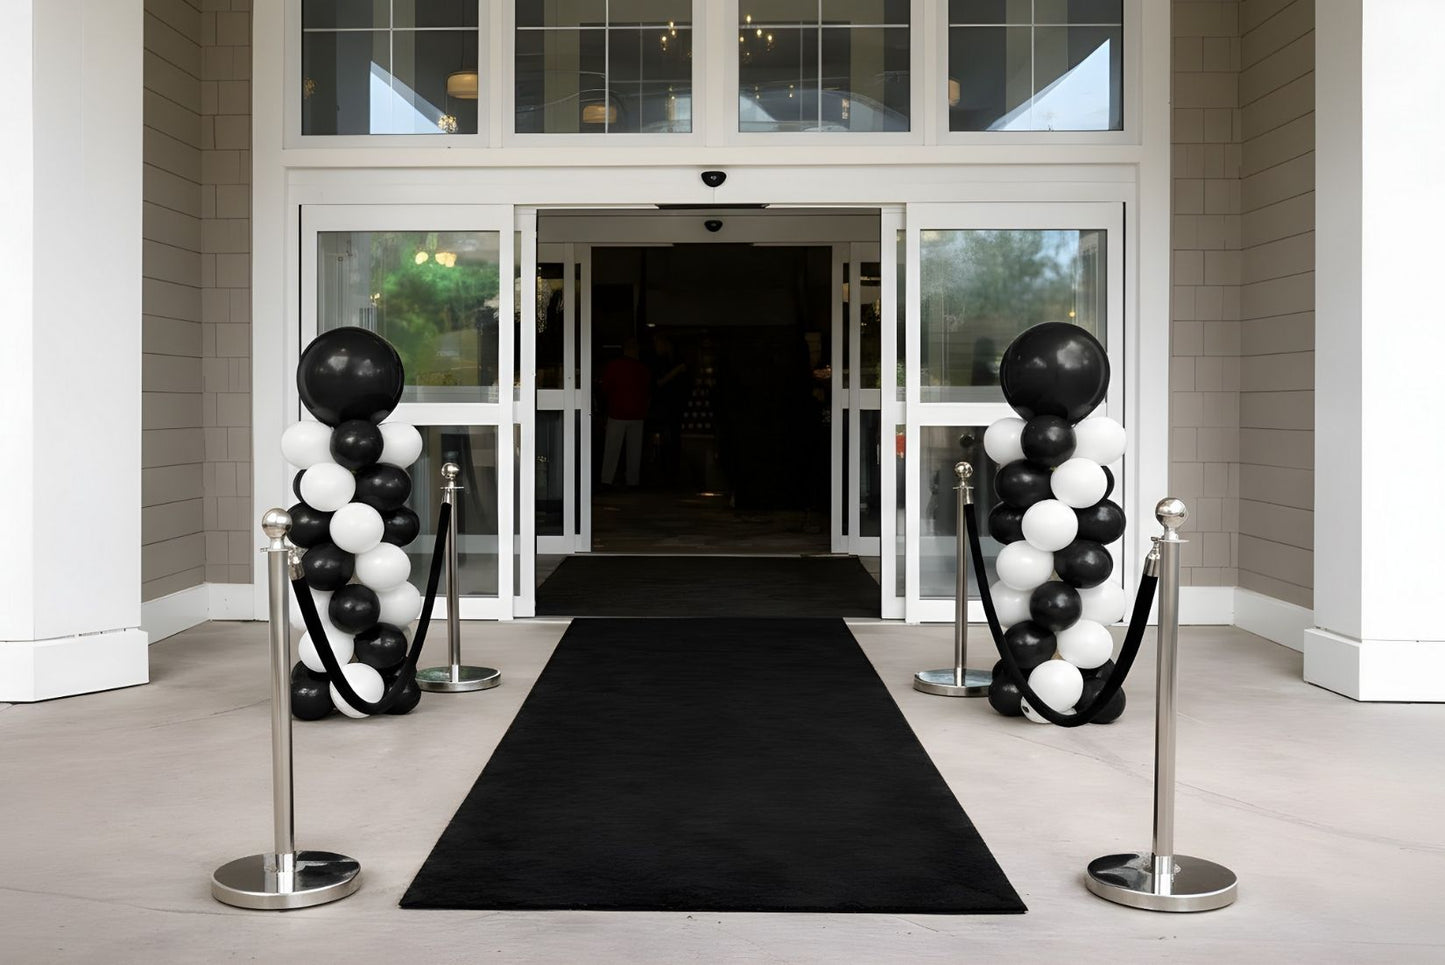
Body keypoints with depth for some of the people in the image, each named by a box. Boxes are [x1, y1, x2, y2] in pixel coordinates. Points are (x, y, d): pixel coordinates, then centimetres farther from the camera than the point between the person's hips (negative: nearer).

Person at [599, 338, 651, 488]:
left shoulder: (613, 365, -5)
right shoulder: (644, 369, 2)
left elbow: (605, 389, -1)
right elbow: (648, 391, 13)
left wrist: (607, 401, 18)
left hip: (617, 413, -2)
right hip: (637, 413, 2)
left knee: (612, 448, 1)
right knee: (634, 449, 7)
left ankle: (606, 479, -4)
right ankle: (633, 481, 9)